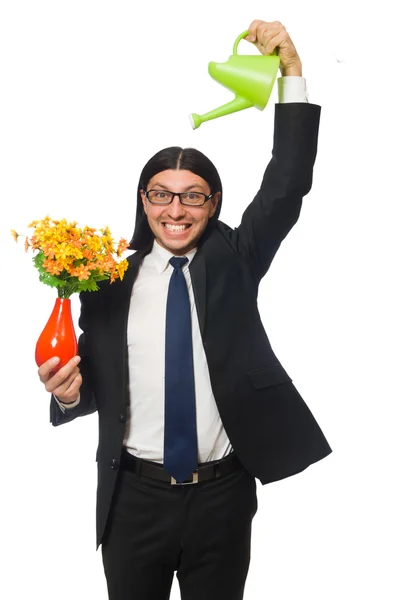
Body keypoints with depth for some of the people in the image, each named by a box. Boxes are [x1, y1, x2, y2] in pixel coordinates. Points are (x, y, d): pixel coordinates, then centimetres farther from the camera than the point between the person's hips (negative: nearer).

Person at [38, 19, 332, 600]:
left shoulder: (232, 261, -2)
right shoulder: (110, 279, -3)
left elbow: (287, 185, -13)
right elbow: (94, 383, 5)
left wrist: (293, 72, -20)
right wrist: (67, 393, -18)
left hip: (224, 494, 0)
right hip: (134, 497, 0)